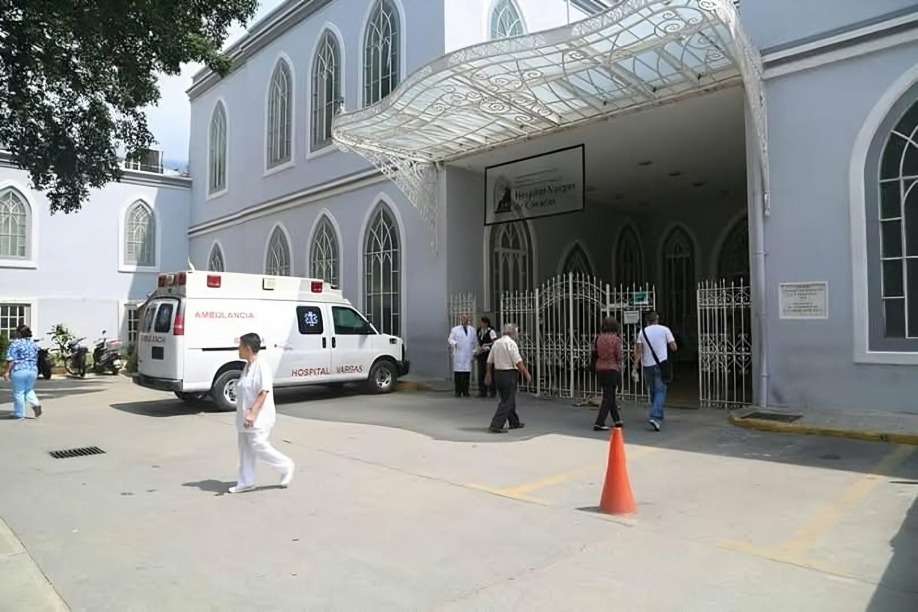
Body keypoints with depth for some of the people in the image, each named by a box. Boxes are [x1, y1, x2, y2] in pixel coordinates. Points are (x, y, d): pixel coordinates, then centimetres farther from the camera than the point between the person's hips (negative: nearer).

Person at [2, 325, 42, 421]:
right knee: (29, 390, 21)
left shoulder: (15, 343, -9)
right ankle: (36, 404, -2)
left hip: (19, 371, -6)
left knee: (18, 393, 4)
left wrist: (6, 371, -10)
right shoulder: (34, 344, 10)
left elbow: (11, 360, -14)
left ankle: (19, 414, 10)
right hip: (33, 370, 6)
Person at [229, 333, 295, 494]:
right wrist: (245, 413, 17)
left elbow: (264, 392, -24)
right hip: (245, 417, 9)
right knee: (245, 450, 11)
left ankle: (286, 466, 11)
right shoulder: (248, 366, 12)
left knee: (258, 446, -8)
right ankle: (246, 482, 20)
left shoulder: (261, 365, -17)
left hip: (258, 418, -9)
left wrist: (252, 413, -30)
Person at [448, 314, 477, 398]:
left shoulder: (472, 330, 15)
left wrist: (474, 353, 15)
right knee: (458, 373, -6)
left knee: (467, 374, -2)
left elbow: (475, 342, 20)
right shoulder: (455, 330, 7)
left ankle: (465, 392, 6)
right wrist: (454, 343, -20)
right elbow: (450, 339, 1)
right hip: (458, 355, -2)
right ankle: (458, 392, 0)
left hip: (468, 355, 2)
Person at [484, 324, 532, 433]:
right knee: (507, 402, -4)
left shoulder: (496, 343, 10)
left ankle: (515, 422, 31)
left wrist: (489, 375, 20)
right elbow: (518, 361, -18)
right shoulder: (511, 343, -13)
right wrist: (526, 373, -9)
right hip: (509, 375, -8)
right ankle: (495, 426, -8)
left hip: (497, 374, 8)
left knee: (508, 400, 19)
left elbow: (489, 361, 12)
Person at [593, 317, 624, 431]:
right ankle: (599, 423, -4)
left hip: (600, 368, 5)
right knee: (608, 397, 1)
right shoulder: (616, 339, -12)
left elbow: (594, 352, 6)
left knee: (610, 395, 18)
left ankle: (617, 420, 29)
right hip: (612, 369, -5)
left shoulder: (599, 338, 1)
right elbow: (620, 357, -11)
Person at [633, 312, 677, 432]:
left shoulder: (642, 332, 3)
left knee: (653, 392, 16)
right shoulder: (665, 330, -1)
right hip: (661, 364, -3)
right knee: (660, 392, -3)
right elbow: (673, 348, -1)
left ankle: (659, 418, 25)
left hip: (647, 365, 3)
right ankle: (655, 417, -20)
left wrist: (635, 365, -2)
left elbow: (639, 351, -4)